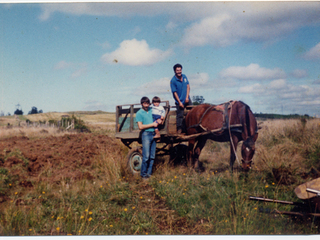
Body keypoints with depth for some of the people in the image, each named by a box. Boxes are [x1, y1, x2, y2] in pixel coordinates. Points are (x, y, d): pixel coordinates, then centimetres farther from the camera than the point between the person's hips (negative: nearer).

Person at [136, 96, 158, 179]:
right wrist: (152, 124, -10)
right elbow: (140, 126, -11)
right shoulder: (139, 113, -2)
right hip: (146, 134, -6)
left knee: (152, 156, 7)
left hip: (153, 134, 6)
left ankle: (149, 173, 15)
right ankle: (143, 174, 3)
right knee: (146, 156, -8)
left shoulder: (151, 110, 14)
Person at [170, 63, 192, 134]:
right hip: (180, 101, -5)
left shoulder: (184, 77, 2)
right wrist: (179, 102, -14)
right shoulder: (173, 80, -15)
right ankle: (179, 129, 10)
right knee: (180, 115, -1)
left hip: (187, 100, 6)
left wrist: (187, 97, -6)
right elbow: (174, 92, -14)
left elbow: (188, 86, 4)